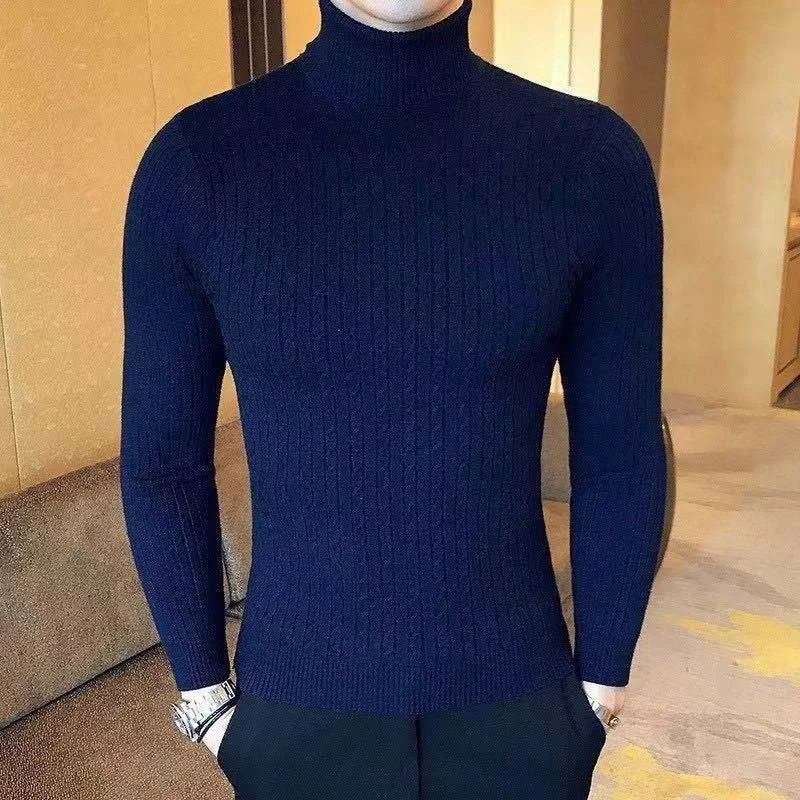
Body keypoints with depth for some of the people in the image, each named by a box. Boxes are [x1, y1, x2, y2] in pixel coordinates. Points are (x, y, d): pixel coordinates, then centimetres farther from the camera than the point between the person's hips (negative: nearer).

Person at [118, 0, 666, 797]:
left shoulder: (593, 157, -11)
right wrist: (202, 688, 1)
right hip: (297, 706, 0)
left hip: (517, 701, 1)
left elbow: (620, 453, -3)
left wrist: (604, 675, 3)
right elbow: (163, 459, -4)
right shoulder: (197, 161, -12)